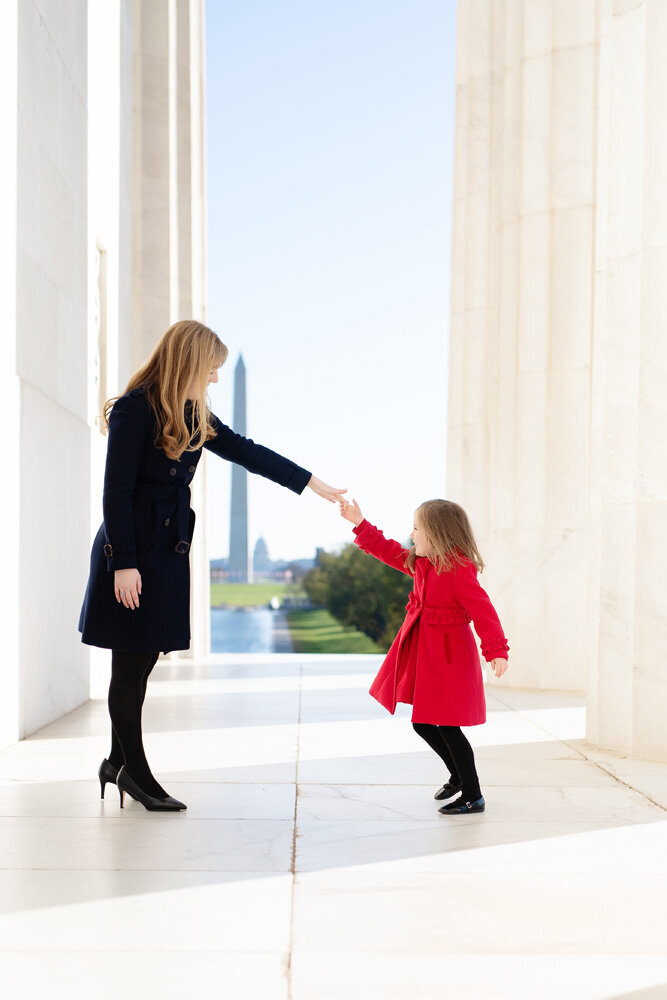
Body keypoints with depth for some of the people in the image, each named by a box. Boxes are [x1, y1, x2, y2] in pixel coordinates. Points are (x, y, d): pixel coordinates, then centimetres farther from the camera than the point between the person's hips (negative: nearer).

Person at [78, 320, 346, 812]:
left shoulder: (193, 416, 12)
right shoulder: (135, 409, -12)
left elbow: (247, 452, 17)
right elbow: (116, 491, -15)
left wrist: (314, 483, 17)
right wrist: (124, 564, -17)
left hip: (169, 551, 8)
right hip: (132, 551, -8)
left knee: (145, 658, 10)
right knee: (132, 664, 0)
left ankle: (119, 761, 23)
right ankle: (133, 768, 12)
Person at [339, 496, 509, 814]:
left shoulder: (458, 570, -19)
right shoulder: (421, 563, 7)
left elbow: (483, 610, -23)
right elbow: (389, 551, 20)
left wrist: (496, 650, -30)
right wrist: (359, 523, 17)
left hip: (449, 656, -9)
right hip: (423, 652, 9)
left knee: (447, 726, -6)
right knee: (423, 722, 15)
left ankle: (473, 797, 9)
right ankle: (458, 776, 36)